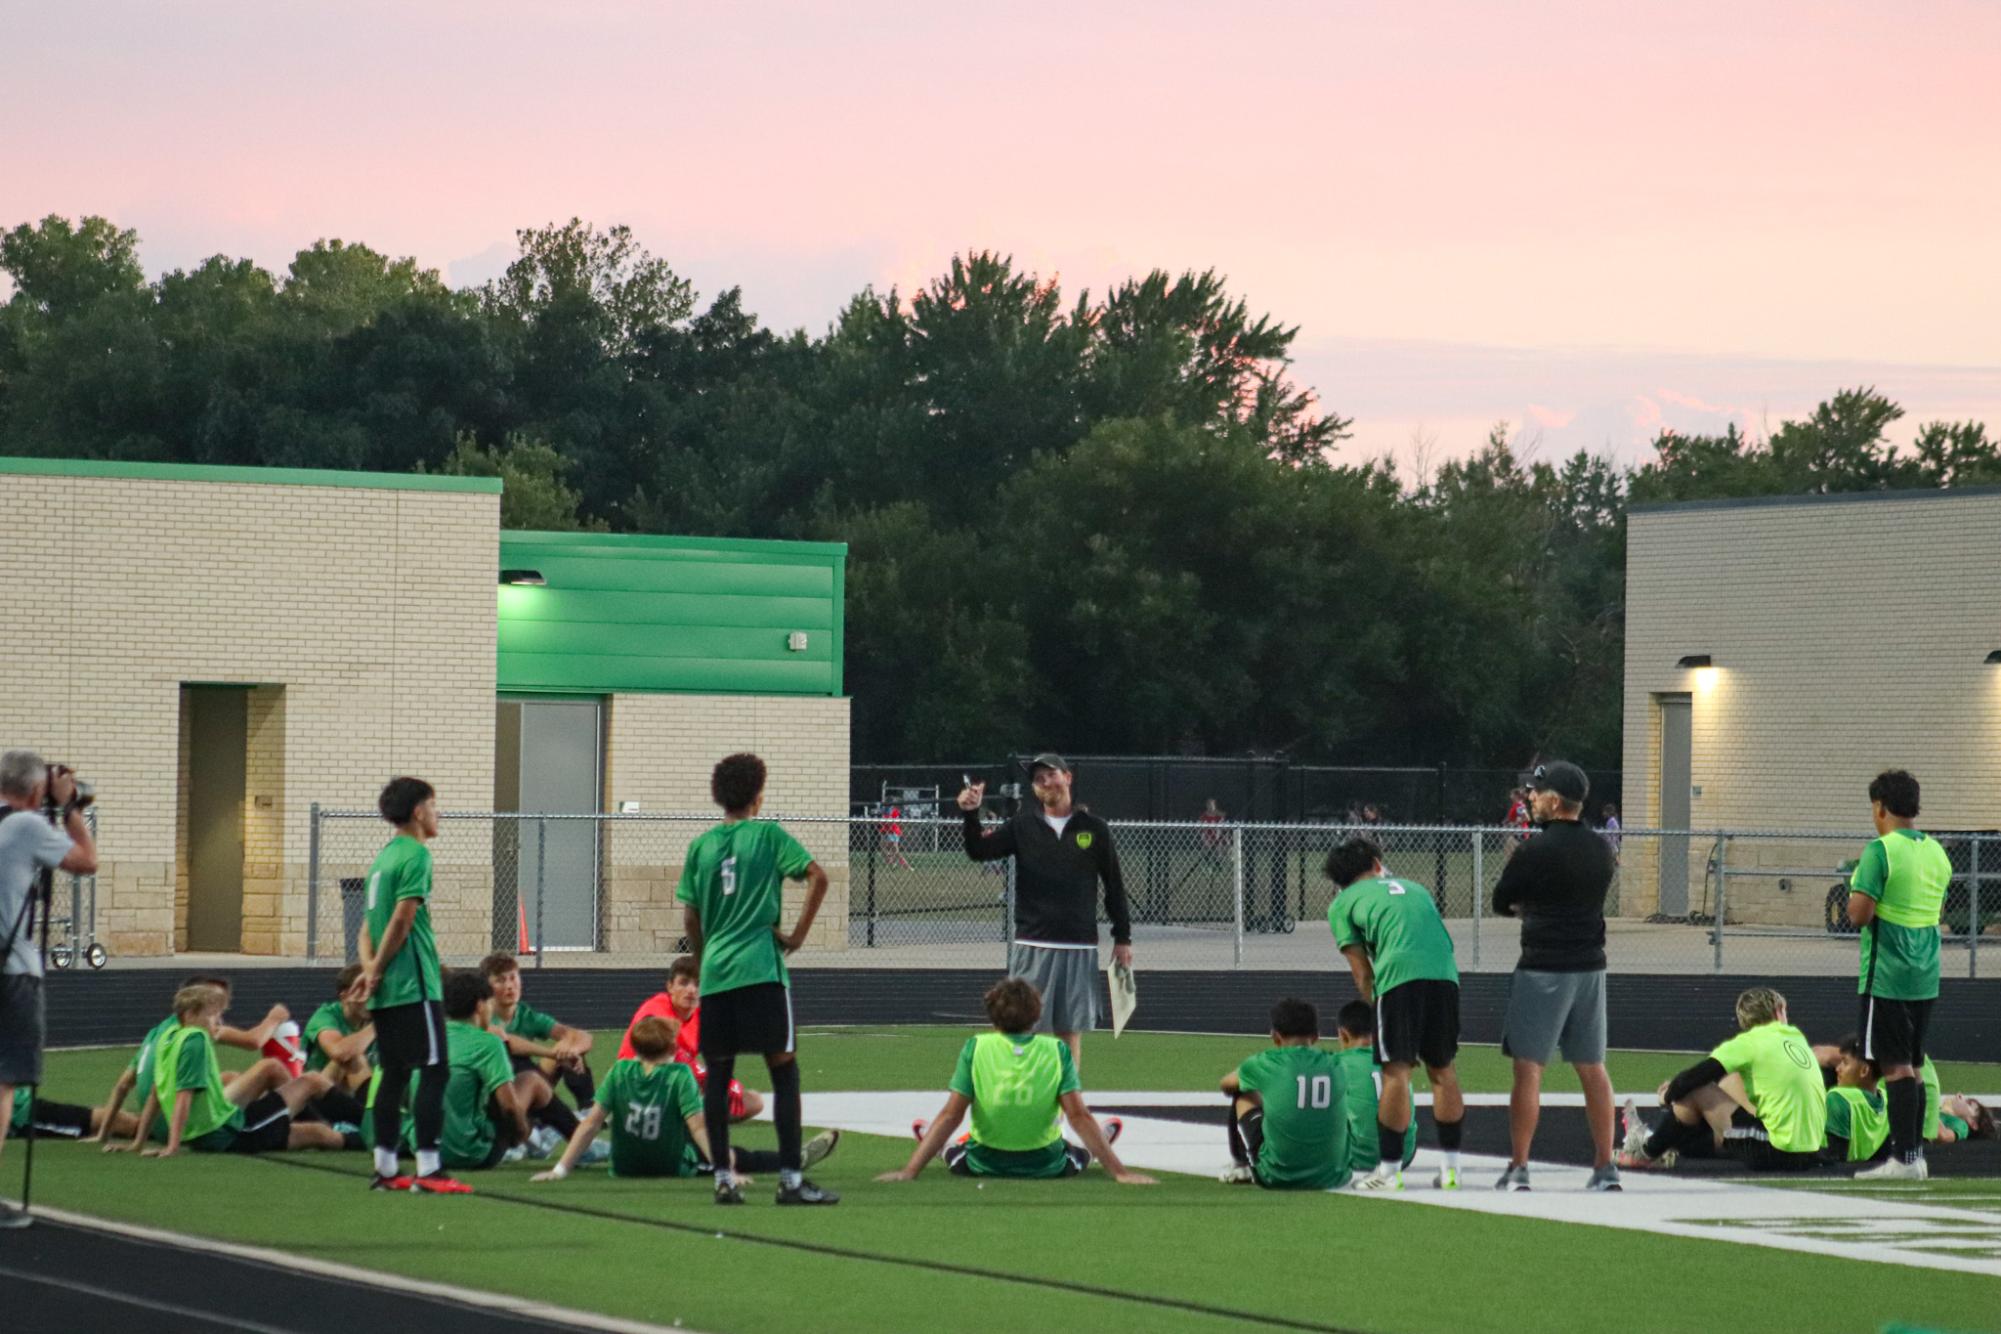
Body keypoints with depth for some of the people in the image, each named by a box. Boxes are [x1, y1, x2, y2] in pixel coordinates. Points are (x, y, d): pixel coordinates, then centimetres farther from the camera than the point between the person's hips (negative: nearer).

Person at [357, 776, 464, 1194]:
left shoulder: (385, 855, 17)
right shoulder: (415, 855, -10)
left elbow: (369, 923, 15)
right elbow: (402, 919, -17)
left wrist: (370, 967, 1)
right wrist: (376, 971, -9)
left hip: (387, 989, 9)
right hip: (414, 985, -9)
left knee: (393, 1074, 11)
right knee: (434, 1071, -7)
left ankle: (385, 1168, 11)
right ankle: (428, 1168, -12)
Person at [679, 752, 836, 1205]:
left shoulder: (701, 846, 10)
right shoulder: (768, 835, 0)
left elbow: (690, 916, 11)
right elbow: (817, 876, -11)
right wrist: (798, 934, -3)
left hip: (714, 973, 4)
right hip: (761, 970, -4)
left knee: (718, 1074, 8)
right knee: (784, 1070, 0)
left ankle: (723, 1179, 6)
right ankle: (791, 1179, -5)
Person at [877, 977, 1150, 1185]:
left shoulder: (975, 1048, -14)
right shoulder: (1056, 1051, -13)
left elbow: (951, 1114, -18)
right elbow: (1079, 1116, -17)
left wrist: (909, 1172, -18)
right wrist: (1119, 1172, -16)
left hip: (984, 1164, -1)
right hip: (1046, 1166, 1)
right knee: (1081, 1153, 35)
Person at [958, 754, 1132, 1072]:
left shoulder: (1094, 828, 4)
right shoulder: (1023, 826, 6)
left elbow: (1114, 886, 9)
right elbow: (979, 850, -5)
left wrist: (1123, 938, 7)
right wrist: (971, 815, -23)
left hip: (1079, 949, 0)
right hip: (1031, 947, 0)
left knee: (1071, 1032, 4)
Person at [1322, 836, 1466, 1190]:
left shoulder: (1342, 905, 19)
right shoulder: (1414, 888, 32)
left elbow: (1362, 973, 13)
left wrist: (1373, 1011, 20)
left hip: (1399, 975, -4)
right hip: (1444, 972, 4)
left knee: (1396, 1071, -2)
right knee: (1442, 1069, 13)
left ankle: (1389, 1170, -1)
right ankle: (1450, 1168, 16)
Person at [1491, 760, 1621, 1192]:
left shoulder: (1535, 851, -12)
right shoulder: (1601, 850, 6)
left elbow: (1502, 904, -2)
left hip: (1543, 968, -6)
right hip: (1591, 966, 6)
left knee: (1527, 1067, -1)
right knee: (1592, 1068, 10)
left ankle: (1518, 1168, -2)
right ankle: (1605, 1166, 11)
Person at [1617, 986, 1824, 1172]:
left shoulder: (1751, 1042, -7)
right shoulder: (1797, 1038, 14)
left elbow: (1697, 1076, -8)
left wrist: (1669, 1095, 13)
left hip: (1776, 1154, -7)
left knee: (1697, 1091, 1)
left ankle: (1648, 1151, 22)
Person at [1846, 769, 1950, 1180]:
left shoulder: (1880, 851, -13)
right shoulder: (1936, 852, 10)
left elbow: (1860, 914, -17)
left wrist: (1854, 895, 3)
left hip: (1887, 976, -7)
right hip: (1926, 977, 7)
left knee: (1896, 1066, -6)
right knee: (1911, 1066, 14)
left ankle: (1904, 1158, -8)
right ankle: (1914, 1153, 16)